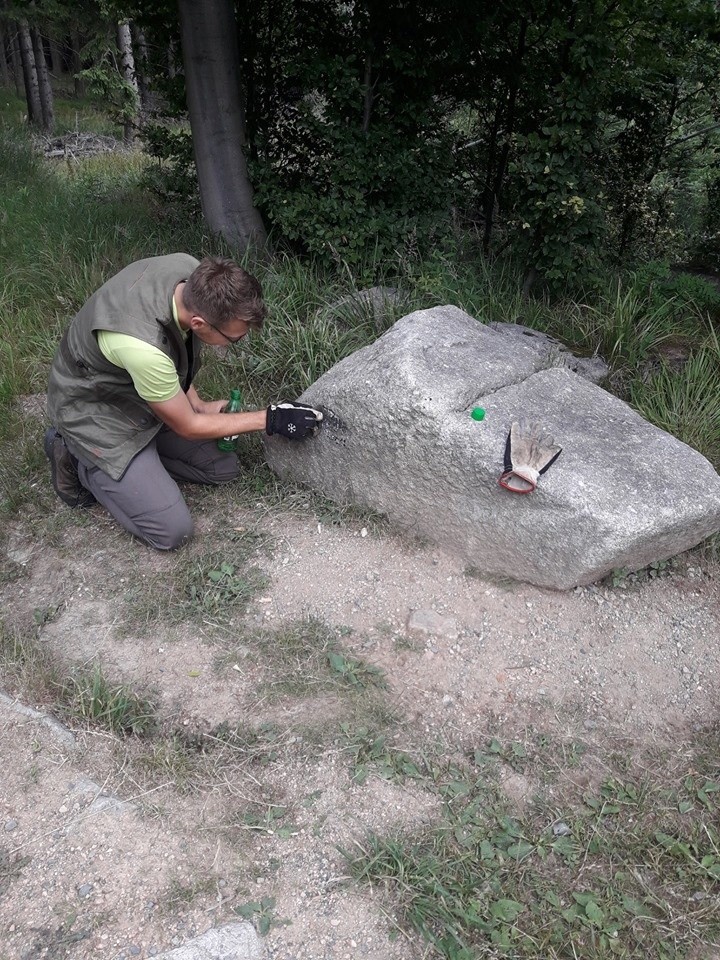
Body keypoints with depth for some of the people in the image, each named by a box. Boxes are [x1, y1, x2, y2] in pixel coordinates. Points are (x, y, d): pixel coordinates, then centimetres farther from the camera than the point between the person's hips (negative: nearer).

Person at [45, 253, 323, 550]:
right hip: (97, 412, -7)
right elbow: (187, 427, -21)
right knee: (173, 530, -10)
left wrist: (196, 403, -2)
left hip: (143, 395, 7)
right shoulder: (141, 345, -41)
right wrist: (269, 420, -17)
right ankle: (81, 463, 6)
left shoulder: (194, 273, -21)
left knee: (224, 467, 5)